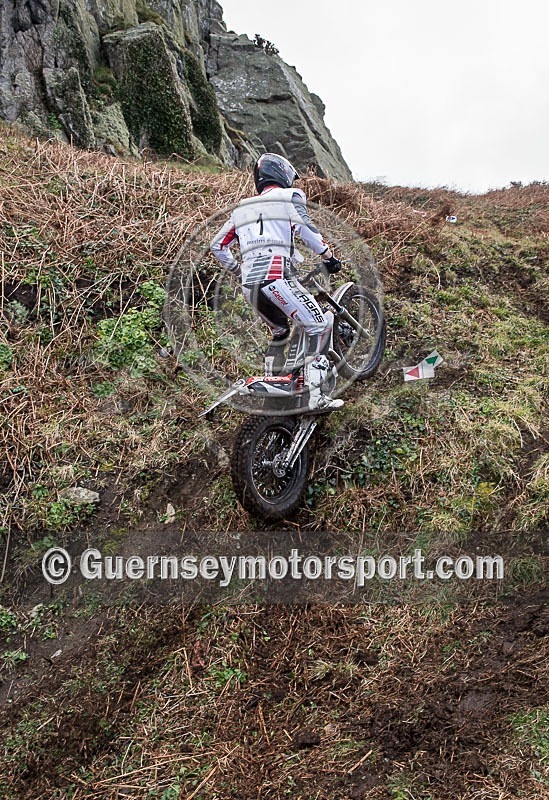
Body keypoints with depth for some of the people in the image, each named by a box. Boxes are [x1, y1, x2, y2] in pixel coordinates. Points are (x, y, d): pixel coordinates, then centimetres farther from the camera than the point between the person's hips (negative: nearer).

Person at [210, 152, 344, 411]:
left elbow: (217, 245, 28)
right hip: (277, 276, -7)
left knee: (279, 331, 26)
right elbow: (305, 228, -5)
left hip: (249, 284, 7)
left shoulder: (242, 208, 28)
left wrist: (237, 269, 37)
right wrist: (329, 256, 1)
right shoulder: (291, 196, 12)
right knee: (319, 328, -6)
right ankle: (315, 395, -17)